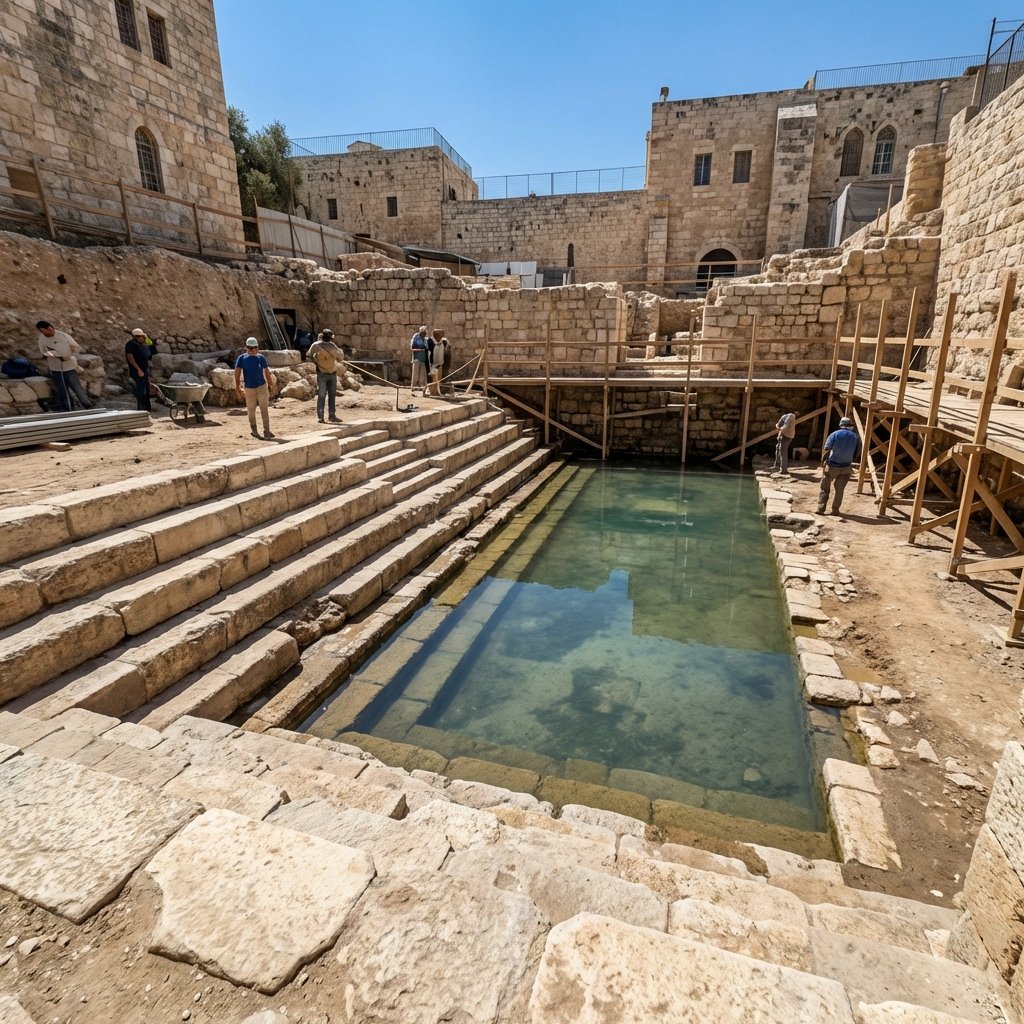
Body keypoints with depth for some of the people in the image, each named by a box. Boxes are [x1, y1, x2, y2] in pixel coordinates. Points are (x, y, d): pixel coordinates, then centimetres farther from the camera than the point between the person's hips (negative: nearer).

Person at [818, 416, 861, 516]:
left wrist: (822, 462, -1)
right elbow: (857, 454, 7)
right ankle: (835, 510, 12)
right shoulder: (855, 437, 3)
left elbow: (826, 450, -11)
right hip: (846, 467, 2)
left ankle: (821, 509, 4)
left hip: (832, 465, -2)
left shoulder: (835, 434, -5)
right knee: (839, 489, 11)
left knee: (825, 488, 7)